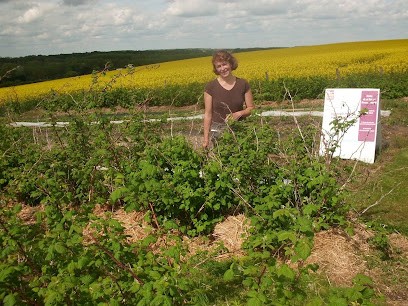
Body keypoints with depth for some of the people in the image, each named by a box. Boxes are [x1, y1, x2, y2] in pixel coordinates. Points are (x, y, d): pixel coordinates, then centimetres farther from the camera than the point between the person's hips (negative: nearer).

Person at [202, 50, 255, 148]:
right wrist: (206, 139, -4)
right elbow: (208, 114, -2)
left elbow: (251, 108, 5)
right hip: (218, 130, -1)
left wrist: (239, 114, -16)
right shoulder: (211, 87, -4)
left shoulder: (243, 84, 0)